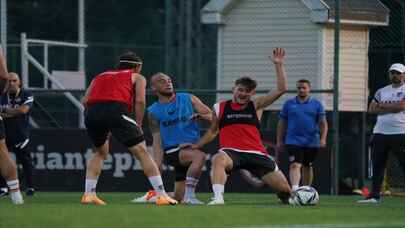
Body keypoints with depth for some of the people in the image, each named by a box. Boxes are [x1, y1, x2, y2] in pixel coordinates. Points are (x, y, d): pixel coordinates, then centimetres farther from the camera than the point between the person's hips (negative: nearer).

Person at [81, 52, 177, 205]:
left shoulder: (100, 77, 35)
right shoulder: (137, 77, 25)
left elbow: (85, 100, 21)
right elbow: (140, 100, 6)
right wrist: (138, 125, 14)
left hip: (92, 112, 5)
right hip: (116, 110, -5)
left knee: (99, 152, 29)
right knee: (141, 152, 2)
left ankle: (88, 194, 21)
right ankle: (161, 195, -4)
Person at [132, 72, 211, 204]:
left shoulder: (189, 99, 7)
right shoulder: (153, 112, 3)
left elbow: (212, 117, 6)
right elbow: (157, 141, 0)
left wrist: (200, 115, -17)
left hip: (193, 147, 4)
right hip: (173, 152, -4)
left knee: (178, 197, 5)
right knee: (199, 156, -35)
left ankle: (152, 196, 28)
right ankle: (189, 196, -33)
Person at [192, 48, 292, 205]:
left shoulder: (256, 106, 12)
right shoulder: (220, 108, 15)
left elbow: (281, 89, 5)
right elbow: (213, 131, 29)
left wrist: (278, 65, -1)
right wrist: (196, 146, 22)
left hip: (255, 153, 1)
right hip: (231, 152, -1)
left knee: (284, 189, -5)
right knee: (218, 159, -41)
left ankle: (287, 199, 34)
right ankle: (218, 198, -50)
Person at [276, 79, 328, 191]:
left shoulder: (317, 104, 5)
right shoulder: (289, 104, 5)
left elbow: (323, 123, 2)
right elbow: (281, 123, 10)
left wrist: (323, 138, -11)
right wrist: (279, 141, 6)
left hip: (311, 142, 1)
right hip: (293, 142, -1)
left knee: (307, 167, 13)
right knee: (295, 165, -19)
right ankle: (295, 190, -33)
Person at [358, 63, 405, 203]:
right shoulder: (382, 91, 16)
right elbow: (371, 109, 7)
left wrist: (383, 106, -5)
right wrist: (392, 107, -6)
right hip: (380, 133, 5)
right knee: (377, 166, 5)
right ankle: (374, 196, 10)